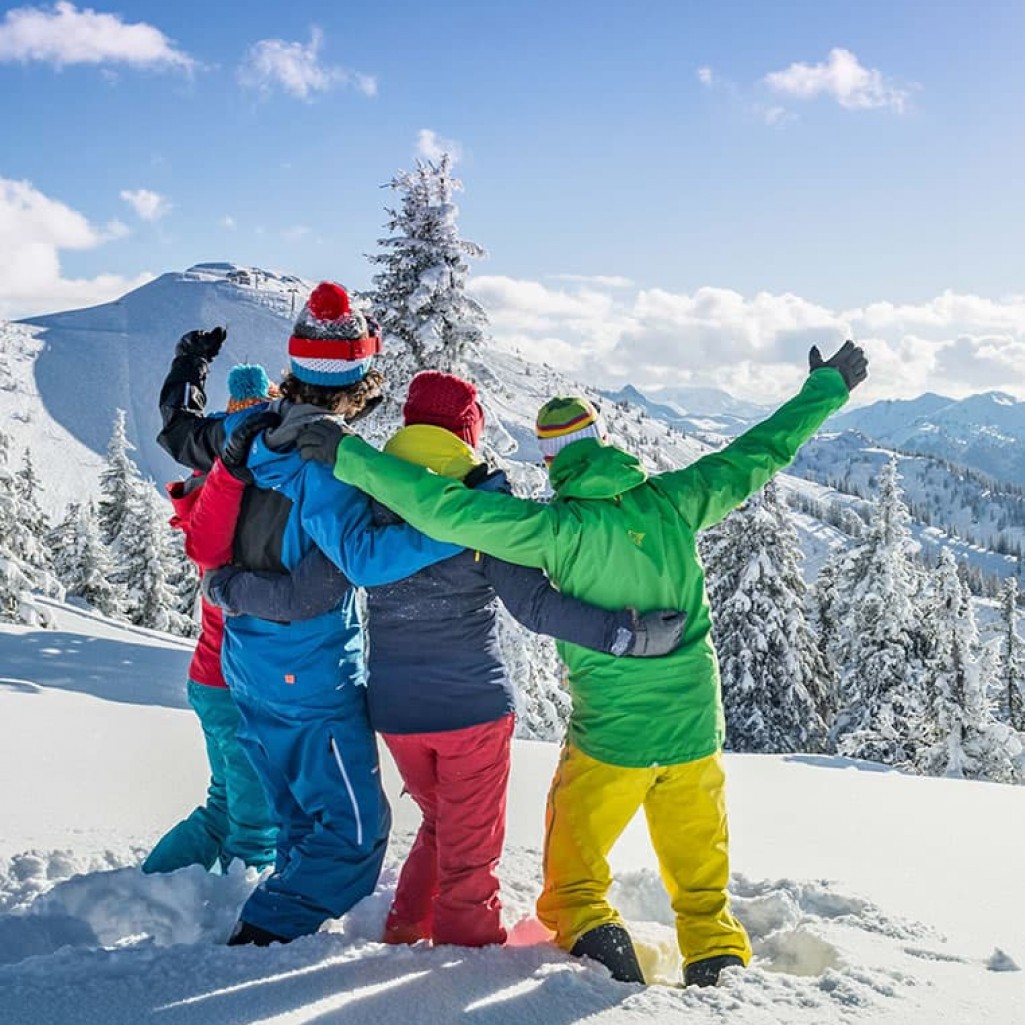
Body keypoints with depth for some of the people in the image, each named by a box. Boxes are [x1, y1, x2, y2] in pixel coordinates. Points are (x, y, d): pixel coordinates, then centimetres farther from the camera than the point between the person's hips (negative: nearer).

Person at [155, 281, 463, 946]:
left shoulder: (251, 429, -2)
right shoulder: (327, 461, -25)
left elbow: (182, 435, 18)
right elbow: (365, 556, -35)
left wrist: (190, 366, 35)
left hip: (249, 666, 9)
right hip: (313, 681, -8)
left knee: (304, 819, 24)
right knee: (356, 827, 4)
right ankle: (266, 933, 5)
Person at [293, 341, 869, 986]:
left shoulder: (558, 527, -16)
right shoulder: (672, 500, -6)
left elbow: (447, 510, -22)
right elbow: (759, 454, 4)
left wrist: (350, 457, -16)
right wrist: (830, 386, 18)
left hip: (609, 739, -3)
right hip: (695, 732, 4)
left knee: (573, 878, 15)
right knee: (701, 882, 20)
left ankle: (591, 933, -7)